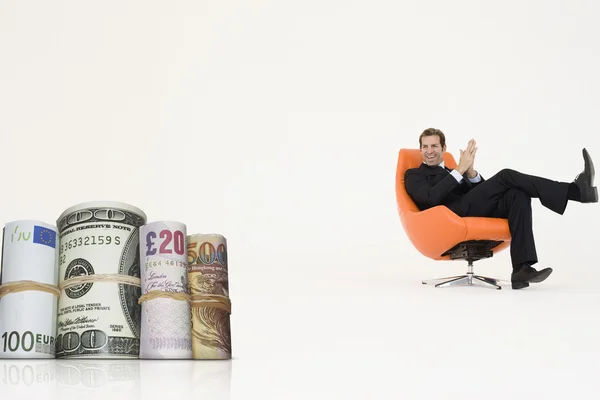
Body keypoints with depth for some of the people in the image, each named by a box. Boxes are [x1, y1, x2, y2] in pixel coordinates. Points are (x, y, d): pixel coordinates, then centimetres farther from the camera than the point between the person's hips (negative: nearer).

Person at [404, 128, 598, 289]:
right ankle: (576, 190, -26)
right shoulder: (414, 175, 16)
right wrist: (460, 170, -8)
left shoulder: (452, 173, 34)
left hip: (478, 212, 6)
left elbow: (482, 193, 16)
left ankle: (522, 269, -36)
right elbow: (431, 197, -9)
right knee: (506, 176, -19)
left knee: (518, 195, -24)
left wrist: (470, 172, -2)